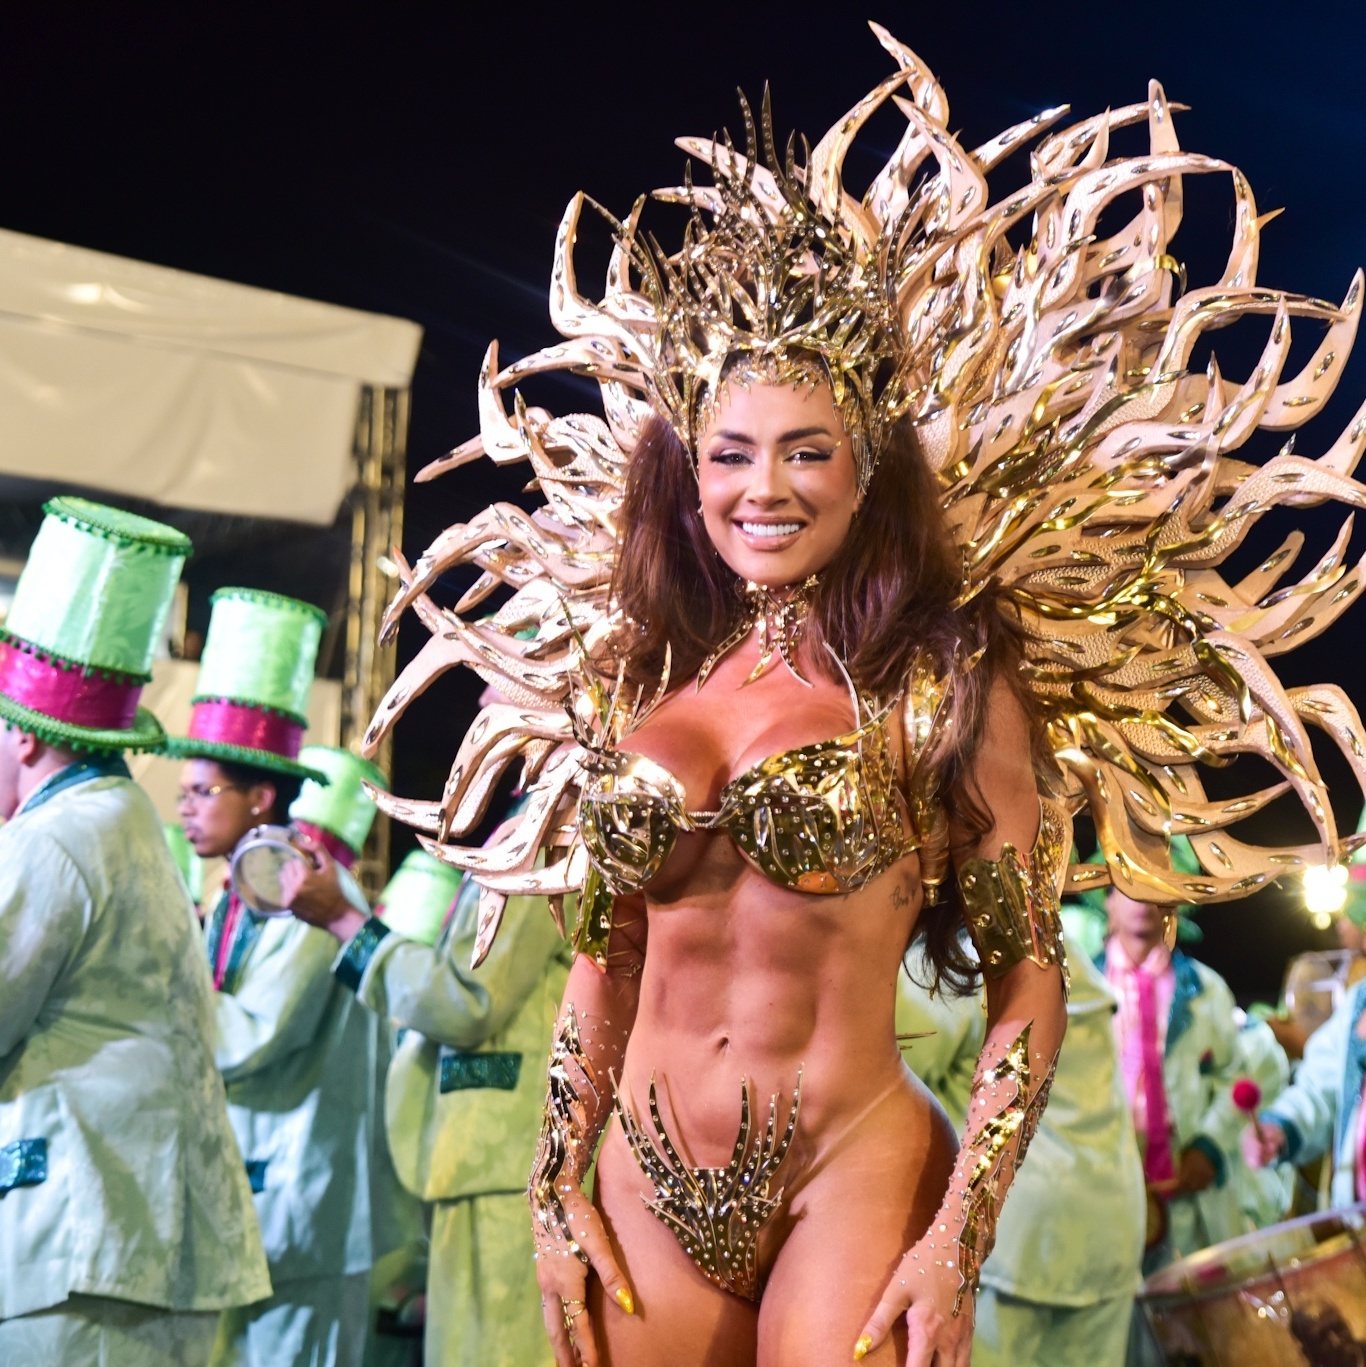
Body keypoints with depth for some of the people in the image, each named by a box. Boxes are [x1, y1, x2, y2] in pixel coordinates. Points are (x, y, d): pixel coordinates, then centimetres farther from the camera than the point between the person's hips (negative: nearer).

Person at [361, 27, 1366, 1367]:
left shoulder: (946, 678, -6)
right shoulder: (640, 677, 6)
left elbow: (1027, 976, -6)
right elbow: (603, 957, 12)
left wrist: (956, 1246, -12)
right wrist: (558, 1194, 8)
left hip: (848, 1181, -4)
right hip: (649, 1185, 4)